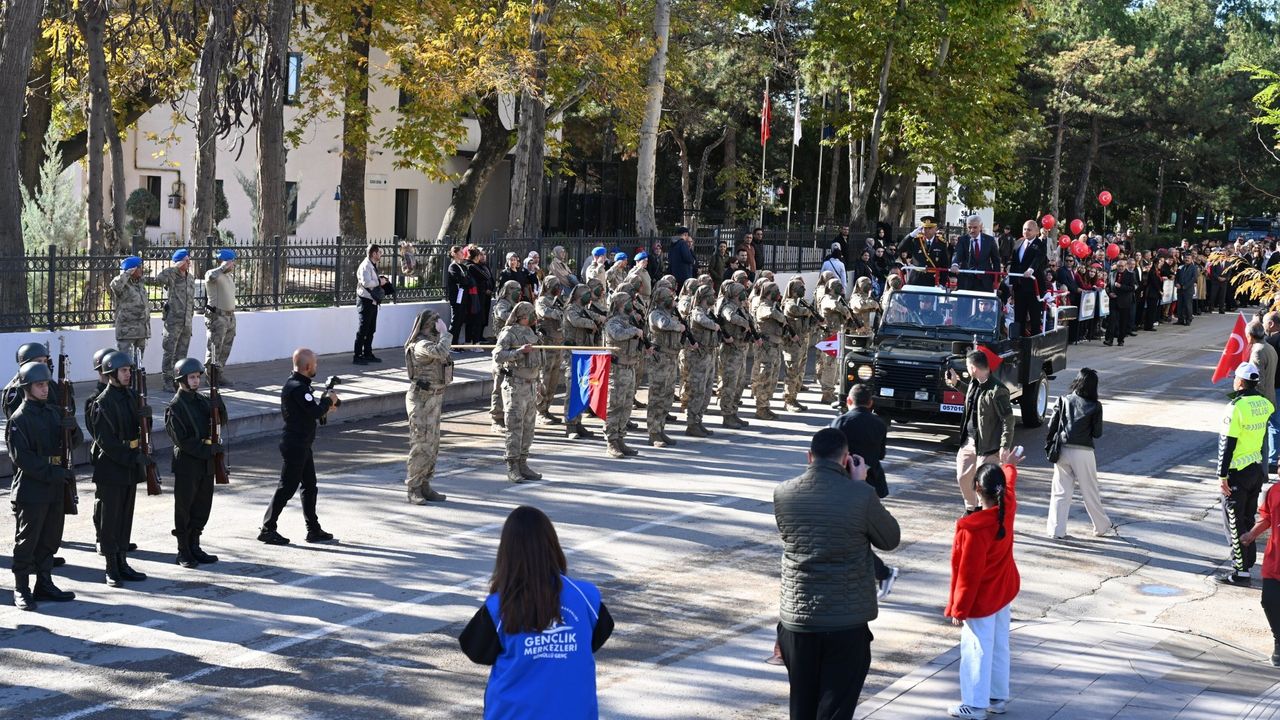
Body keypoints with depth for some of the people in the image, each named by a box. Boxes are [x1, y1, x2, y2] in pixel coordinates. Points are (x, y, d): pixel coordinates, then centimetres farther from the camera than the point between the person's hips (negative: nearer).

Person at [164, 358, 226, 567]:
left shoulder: (201, 400, 9)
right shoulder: (175, 407, -13)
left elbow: (222, 420, 11)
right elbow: (181, 440, -17)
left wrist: (218, 404, -8)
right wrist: (207, 450, -20)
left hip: (206, 462, 7)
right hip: (187, 465, -7)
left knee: (202, 507, 12)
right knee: (184, 509, 3)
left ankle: (194, 548, 22)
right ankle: (183, 552, 10)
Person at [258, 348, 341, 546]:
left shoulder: (297, 384, 11)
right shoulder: (297, 388, -22)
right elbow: (316, 412, -27)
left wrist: (325, 403, 4)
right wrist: (328, 399, -10)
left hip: (301, 446, 10)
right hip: (295, 446, -10)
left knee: (310, 487, 14)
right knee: (287, 488, -2)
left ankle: (314, 530, 21)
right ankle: (267, 529, 6)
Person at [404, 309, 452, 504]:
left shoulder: (432, 342, 13)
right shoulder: (421, 345, -18)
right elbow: (441, 352, -38)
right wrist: (444, 333, -21)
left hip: (434, 398, 10)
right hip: (422, 399, -10)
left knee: (432, 445, 11)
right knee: (420, 445, -8)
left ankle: (424, 486, 18)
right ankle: (413, 490, -3)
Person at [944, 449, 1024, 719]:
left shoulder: (973, 529, -31)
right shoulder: (1007, 509, -10)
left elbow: (969, 574, -25)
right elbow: (1010, 485, 16)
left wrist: (959, 609, -15)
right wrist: (1009, 466, 38)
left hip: (982, 599, -8)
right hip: (1005, 591, 8)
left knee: (977, 649, 4)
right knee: (999, 646, 18)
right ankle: (997, 697, 29)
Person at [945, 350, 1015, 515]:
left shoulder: (997, 390, -22)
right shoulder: (974, 383, 3)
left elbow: (1008, 420, -20)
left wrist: (1005, 446, -22)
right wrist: (956, 383, 22)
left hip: (987, 446, -9)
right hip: (968, 441, 9)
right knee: (963, 477, 17)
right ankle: (971, 509, 38)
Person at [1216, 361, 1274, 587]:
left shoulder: (1236, 407, -19)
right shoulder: (1264, 404, 1)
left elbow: (1227, 443, -18)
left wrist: (1222, 475, -14)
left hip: (1238, 472, -7)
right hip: (1257, 468, 7)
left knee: (1234, 523, 0)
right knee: (1248, 519, 18)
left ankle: (1241, 571, 0)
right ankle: (1248, 564, 25)